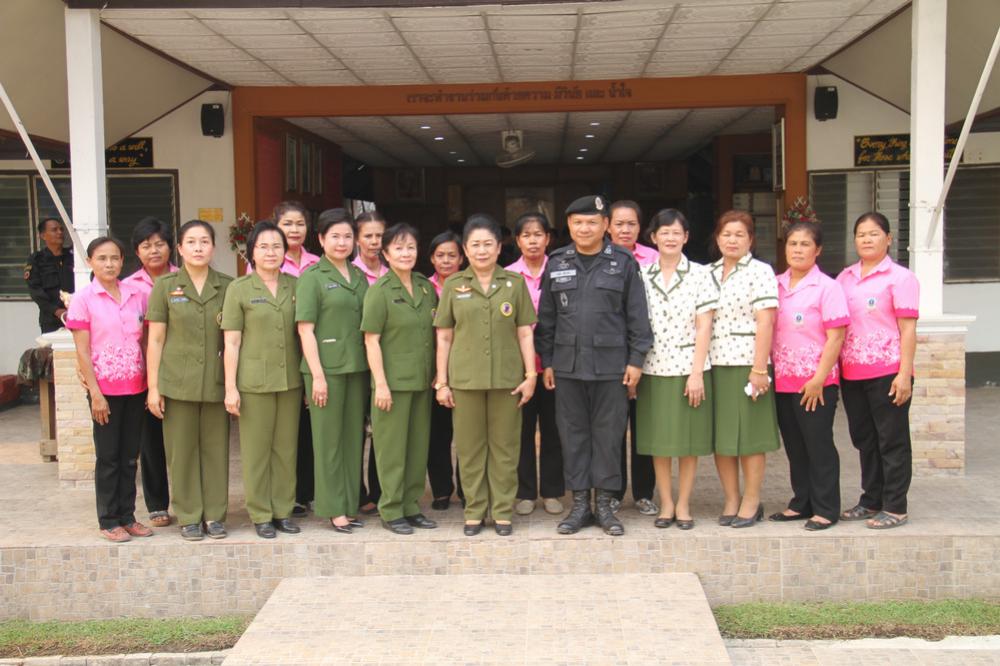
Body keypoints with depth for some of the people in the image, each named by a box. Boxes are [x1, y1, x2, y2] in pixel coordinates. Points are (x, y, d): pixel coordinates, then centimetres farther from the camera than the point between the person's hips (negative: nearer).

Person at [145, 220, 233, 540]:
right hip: (177, 381, -1)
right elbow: (155, 339, 2)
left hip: (216, 381, 1)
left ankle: (215, 514, 17)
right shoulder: (165, 286, 2)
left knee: (216, 449, 5)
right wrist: (153, 387, -2)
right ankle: (189, 517, 14)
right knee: (182, 451, 3)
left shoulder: (227, 286, 5)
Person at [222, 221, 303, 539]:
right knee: (256, 450, 3)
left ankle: (283, 510, 20)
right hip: (254, 382, -3)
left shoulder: (296, 286, 8)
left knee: (286, 448, 9)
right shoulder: (239, 289, 0)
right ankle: (260, 515, 14)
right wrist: (230, 387, -7)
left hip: (290, 380, 3)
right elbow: (231, 342, -2)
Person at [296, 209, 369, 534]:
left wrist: (372, 369, 9)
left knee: (354, 437, 10)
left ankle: (351, 505, 20)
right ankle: (334, 509, 11)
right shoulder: (312, 277, -4)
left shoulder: (359, 277, 13)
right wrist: (317, 375, -14)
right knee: (329, 440, 2)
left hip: (357, 367, 5)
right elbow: (305, 329, -9)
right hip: (327, 368, -5)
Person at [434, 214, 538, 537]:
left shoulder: (514, 283, 6)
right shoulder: (453, 286, 5)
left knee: (504, 447, 5)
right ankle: (474, 511, 17)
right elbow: (444, 337, 6)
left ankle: (503, 511, 16)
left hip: (506, 377, 0)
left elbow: (524, 334, 6)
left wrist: (530, 375, -1)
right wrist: (441, 382, 3)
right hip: (465, 378, 0)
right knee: (469, 447, 5)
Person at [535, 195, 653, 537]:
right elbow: (546, 318, 10)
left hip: (611, 364, -2)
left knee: (608, 434, 4)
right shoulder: (557, 264, 8)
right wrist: (546, 361, 6)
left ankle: (605, 505, 15)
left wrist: (636, 360, -5)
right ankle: (579, 505, 17)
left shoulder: (623, 262, 1)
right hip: (567, 364, 2)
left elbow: (637, 316, 0)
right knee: (573, 434, 7)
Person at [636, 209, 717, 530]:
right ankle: (665, 504, 18)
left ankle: (683, 504, 16)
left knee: (689, 441, 4)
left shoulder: (700, 275, 1)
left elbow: (704, 327, -3)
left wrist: (696, 373, -10)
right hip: (653, 369, 2)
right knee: (658, 441, 6)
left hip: (689, 368, -1)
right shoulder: (642, 276, 6)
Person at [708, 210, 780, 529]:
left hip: (747, 363, -5)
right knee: (720, 437, 8)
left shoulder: (760, 272, -2)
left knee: (749, 437, 1)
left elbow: (764, 322, -9)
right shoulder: (709, 273, 14)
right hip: (714, 364, 5)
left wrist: (759, 368, -15)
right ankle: (731, 501, 19)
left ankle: (751, 502, 13)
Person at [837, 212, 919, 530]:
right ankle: (871, 501, 26)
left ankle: (894, 508, 10)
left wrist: (905, 374, -15)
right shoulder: (844, 278, 12)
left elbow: (908, 329, -9)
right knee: (864, 439, 14)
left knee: (892, 441, 2)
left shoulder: (900, 277, -4)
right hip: (851, 373, 6)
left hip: (887, 372, -6)